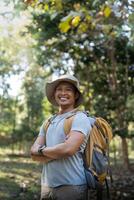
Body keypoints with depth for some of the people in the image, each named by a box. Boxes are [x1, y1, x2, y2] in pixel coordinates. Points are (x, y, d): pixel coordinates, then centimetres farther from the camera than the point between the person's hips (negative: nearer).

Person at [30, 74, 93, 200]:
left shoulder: (80, 118, -8)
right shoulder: (48, 122, 12)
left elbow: (68, 149, -22)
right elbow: (34, 153, 4)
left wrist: (42, 150, -6)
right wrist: (58, 152, -14)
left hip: (71, 186, -6)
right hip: (47, 185, 6)